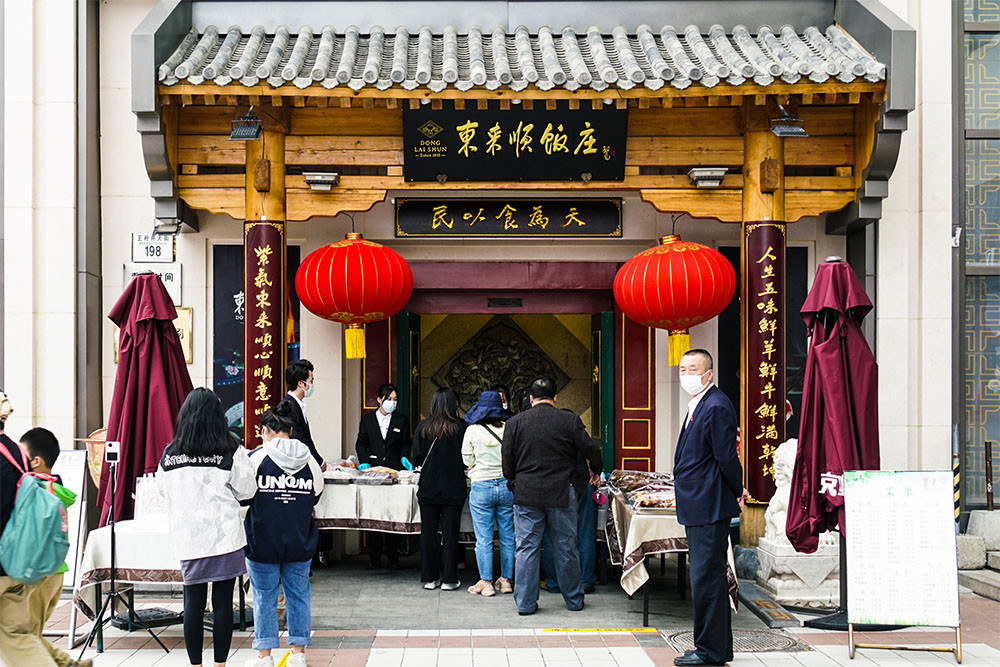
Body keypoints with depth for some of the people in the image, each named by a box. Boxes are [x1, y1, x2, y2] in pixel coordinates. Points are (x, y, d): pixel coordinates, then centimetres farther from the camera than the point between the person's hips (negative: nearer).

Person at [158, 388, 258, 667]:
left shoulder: (169, 454, 1)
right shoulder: (230, 451, -6)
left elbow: (166, 492, 12)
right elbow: (247, 490, 2)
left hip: (187, 536, 2)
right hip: (225, 536, -2)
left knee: (193, 602, 7)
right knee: (222, 602, 4)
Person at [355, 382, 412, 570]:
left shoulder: (401, 420, 10)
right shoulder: (367, 420, 12)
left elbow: (405, 444, 12)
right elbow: (361, 443, 12)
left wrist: (404, 458, -6)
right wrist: (364, 461, -3)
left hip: (394, 471, -1)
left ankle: (393, 558, 4)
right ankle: (374, 558, 5)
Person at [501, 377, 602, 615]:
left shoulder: (515, 422, 1)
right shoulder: (569, 420, -3)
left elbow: (507, 460, 4)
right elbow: (591, 450, -1)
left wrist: (513, 484, 20)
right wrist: (595, 470, 20)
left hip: (526, 495, 0)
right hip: (562, 494, 0)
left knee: (525, 549, 5)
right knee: (566, 549, 9)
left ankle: (525, 603, 5)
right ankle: (574, 600, 19)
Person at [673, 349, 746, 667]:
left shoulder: (716, 406, -17)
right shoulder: (698, 406, 16)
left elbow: (726, 457, -18)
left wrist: (737, 491, -5)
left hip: (709, 509, -11)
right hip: (698, 509, 11)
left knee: (706, 579, -6)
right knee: (709, 578, 16)